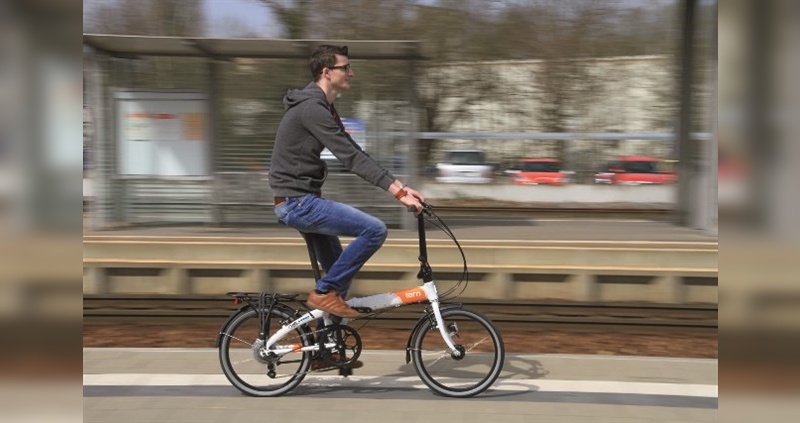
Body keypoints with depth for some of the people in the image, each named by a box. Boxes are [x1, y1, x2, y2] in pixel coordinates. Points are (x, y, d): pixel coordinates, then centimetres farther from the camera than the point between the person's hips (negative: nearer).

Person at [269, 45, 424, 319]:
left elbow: (354, 153, 12)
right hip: (298, 202, -11)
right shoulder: (312, 108, -19)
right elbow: (351, 157, -25)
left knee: (338, 272, 18)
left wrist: (399, 187, 4)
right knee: (374, 230, -19)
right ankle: (324, 292, -7)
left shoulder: (323, 108, 14)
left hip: (301, 201, 11)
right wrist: (398, 192, -28)